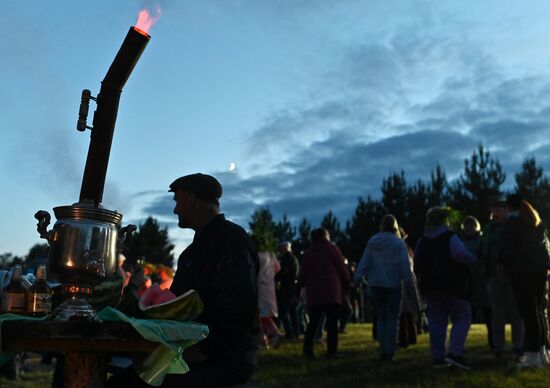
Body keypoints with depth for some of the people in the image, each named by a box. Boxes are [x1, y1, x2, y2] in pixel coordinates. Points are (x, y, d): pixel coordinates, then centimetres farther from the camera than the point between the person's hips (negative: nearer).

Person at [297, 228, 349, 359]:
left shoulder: (308, 253, 13)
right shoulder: (332, 249, 2)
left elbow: (303, 273, 13)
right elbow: (341, 269, 0)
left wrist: (298, 289, 24)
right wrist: (347, 282, 15)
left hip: (313, 292, 4)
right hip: (331, 291, -4)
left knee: (313, 322, 9)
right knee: (332, 323, -1)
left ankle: (308, 348, -2)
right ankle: (331, 351, -4)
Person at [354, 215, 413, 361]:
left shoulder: (372, 242, 5)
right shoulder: (399, 243, -6)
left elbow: (364, 261, 2)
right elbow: (404, 264, -12)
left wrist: (358, 277, -1)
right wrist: (408, 280, -10)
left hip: (375, 284, 4)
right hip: (393, 284, -3)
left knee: (381, 317, 11)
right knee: (392, 317, 4)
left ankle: (383, 350, 10)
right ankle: (390, 350, 0)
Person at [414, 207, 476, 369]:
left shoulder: (422, 241, 12)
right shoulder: (450, 238, -8)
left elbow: (417, 265, 16)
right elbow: (460, 254, -26)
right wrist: (473, 259, -9)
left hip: (429, 287, 6)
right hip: (453, 287, -6)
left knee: (436, 321, 8)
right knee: (462, 319, 3)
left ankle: (438, 357, 6)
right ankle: (455, 353, -11)